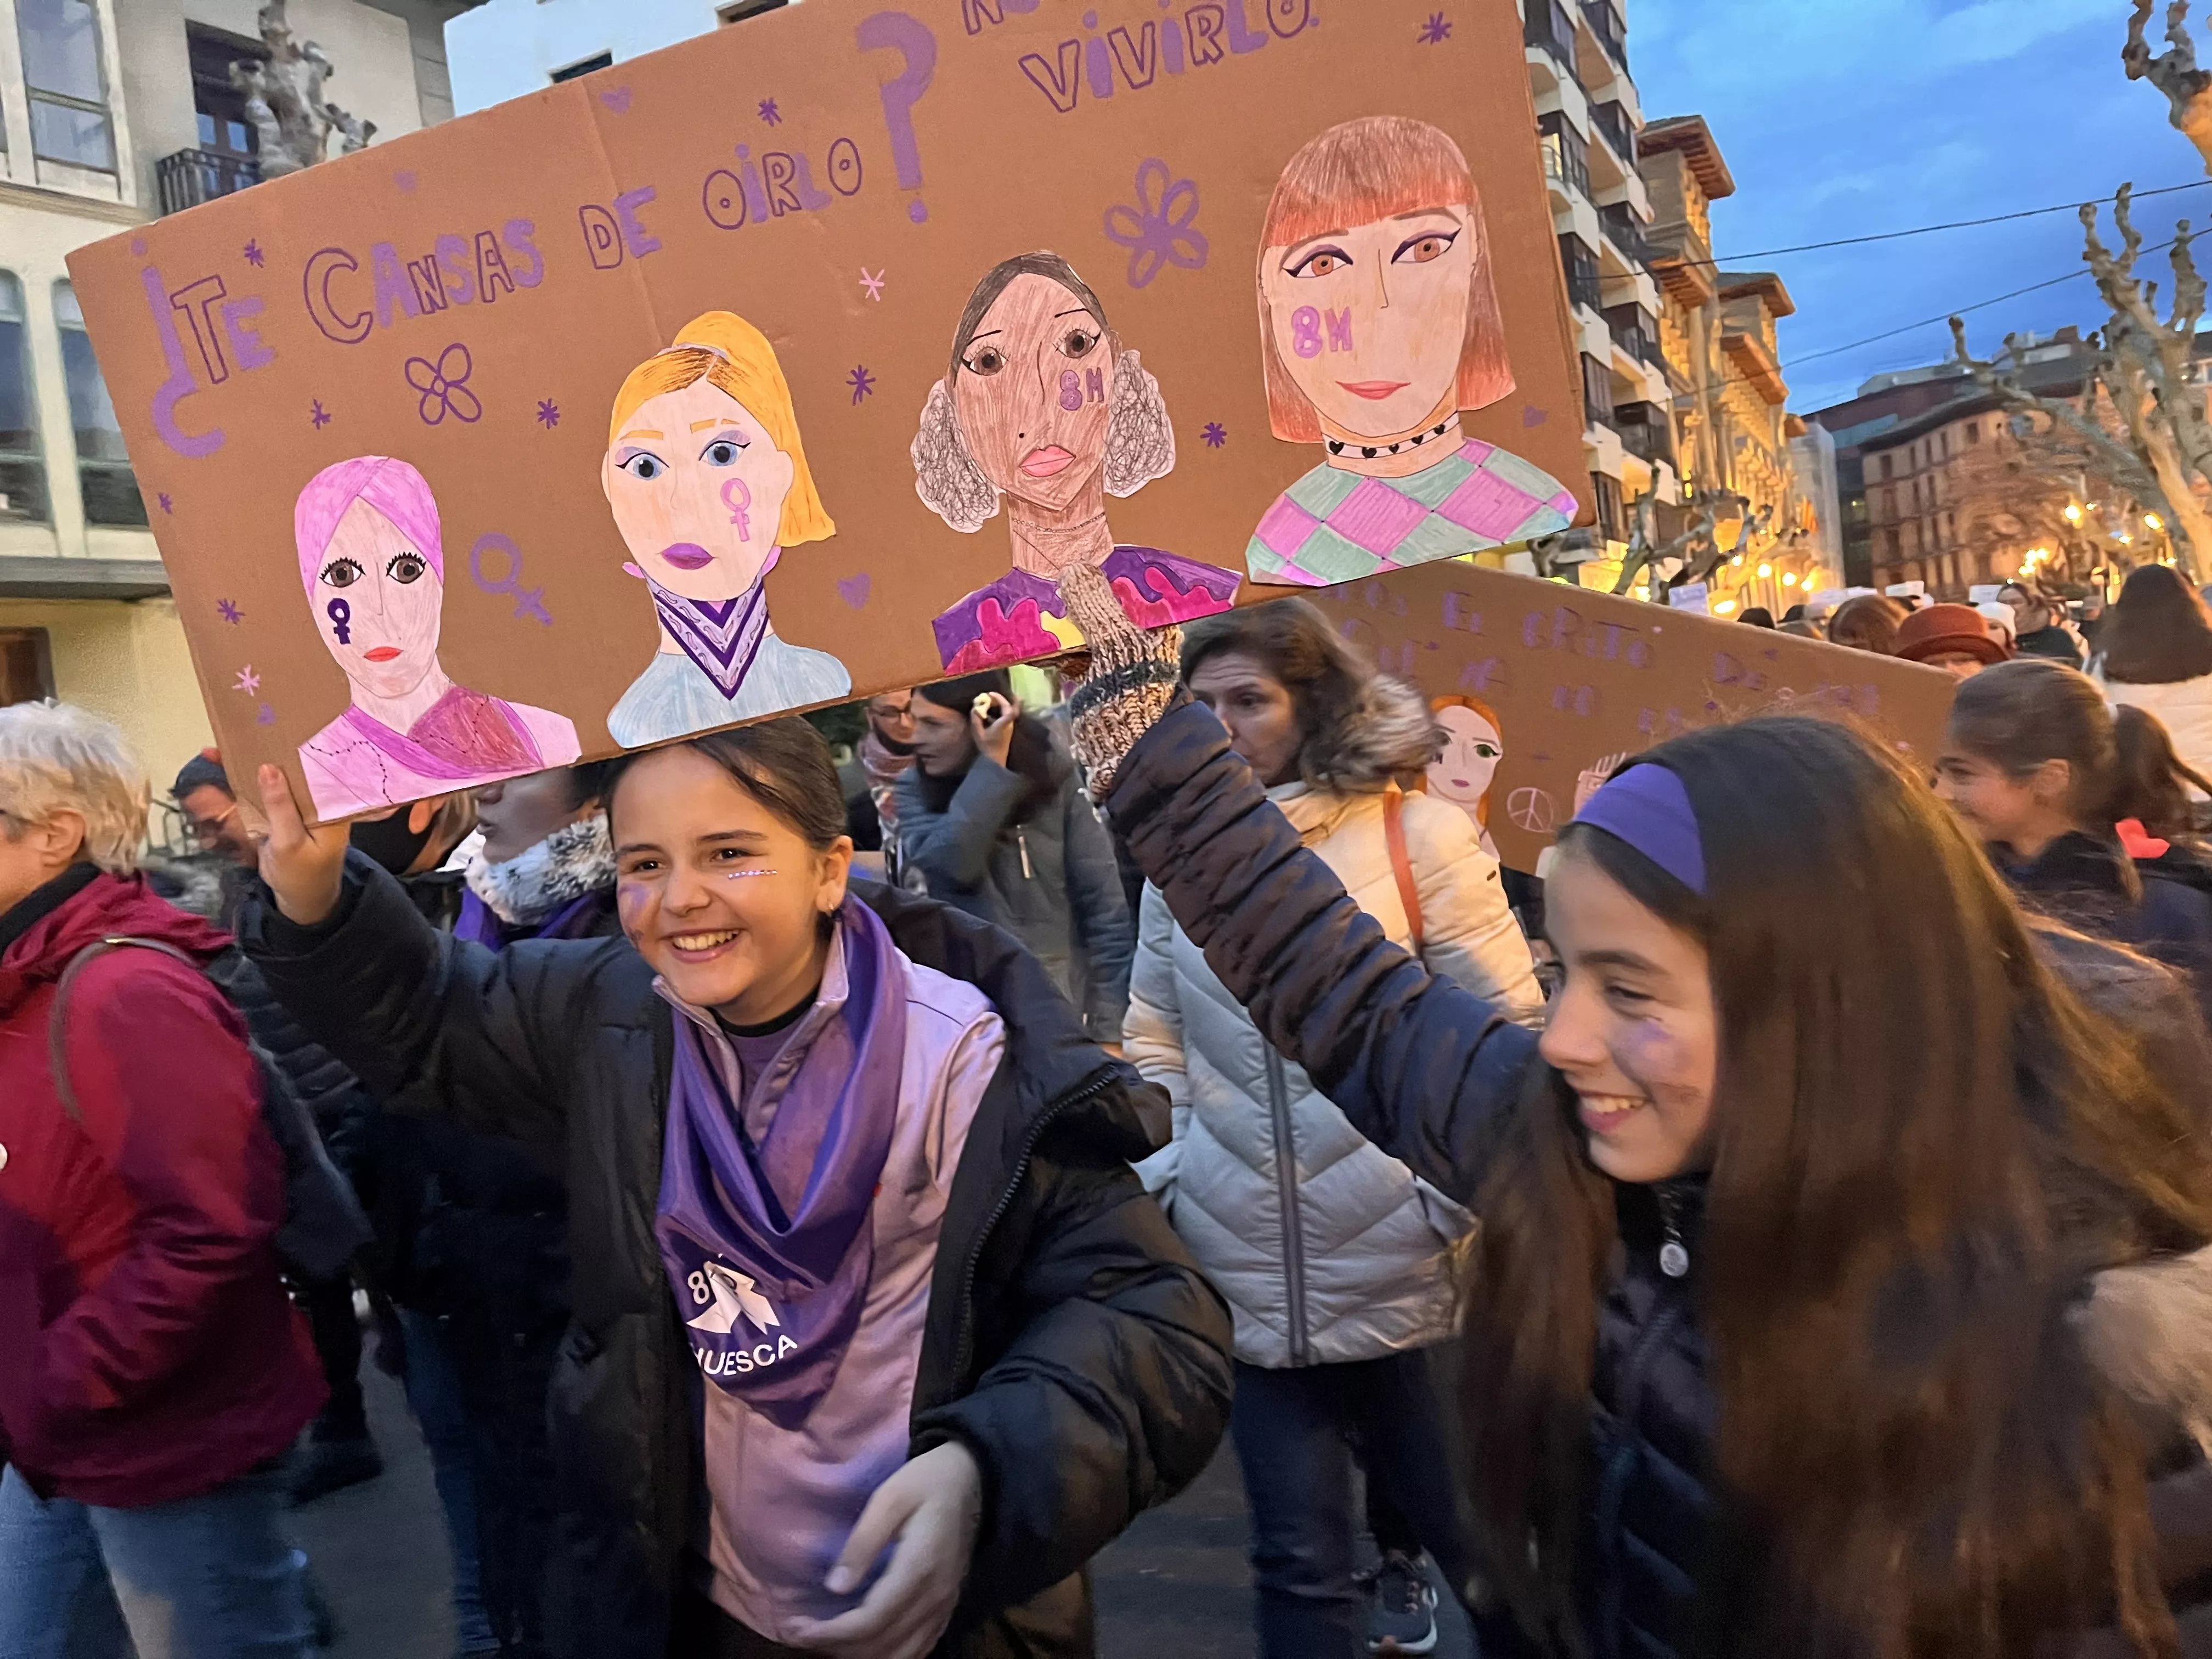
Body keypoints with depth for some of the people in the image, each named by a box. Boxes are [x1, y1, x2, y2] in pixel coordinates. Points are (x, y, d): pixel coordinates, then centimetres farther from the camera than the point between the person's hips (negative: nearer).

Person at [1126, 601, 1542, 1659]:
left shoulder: (1417, 835, -5)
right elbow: (1153, 1046, 11)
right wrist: (1166, 1182, 2)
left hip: (1403, 1269, -2)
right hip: (1246, 1274, 3)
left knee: (1469, 1522, 13)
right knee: (1300, 1556, 10)